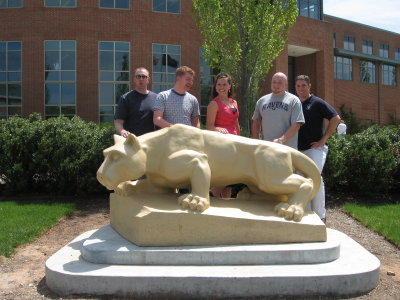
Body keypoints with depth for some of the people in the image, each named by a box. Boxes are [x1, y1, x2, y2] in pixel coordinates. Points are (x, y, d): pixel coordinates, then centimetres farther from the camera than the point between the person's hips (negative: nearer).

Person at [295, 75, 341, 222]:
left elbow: (336, 118, -7)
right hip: (298, 150, 6)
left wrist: (323, 139, -11)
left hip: (315, 149, -6)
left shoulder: (317, 103, -2)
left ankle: (320, 216, -6)